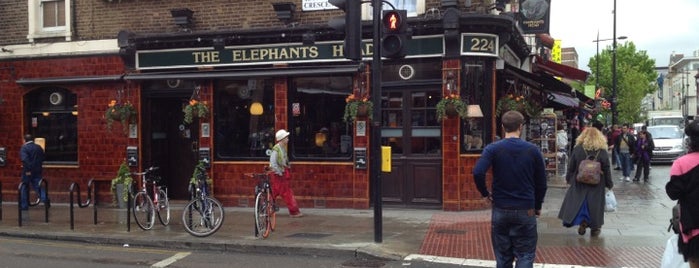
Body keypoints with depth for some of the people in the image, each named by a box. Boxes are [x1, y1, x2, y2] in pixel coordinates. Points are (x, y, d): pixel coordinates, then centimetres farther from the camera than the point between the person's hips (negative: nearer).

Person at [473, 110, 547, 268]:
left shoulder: (492, 149, -6)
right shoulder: (533, 150, -2)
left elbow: (477, 173, -21)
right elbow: (541, 182, 2)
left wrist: (485, 193, -4)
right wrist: (537, 206, 16)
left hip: (500, 210, 1)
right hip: (526, 210, -1)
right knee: (525, 255, 4)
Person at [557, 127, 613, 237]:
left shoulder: (577, 149, -8)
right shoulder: (602, 152, -9)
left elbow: (571, 166, -2)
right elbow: (607, 170, -5)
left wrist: (568, 179, 12)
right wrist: (609, 184, 6)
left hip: (579, 184, 0)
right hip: (596, 187, 0)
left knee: (578, 203, 15)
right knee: (595, 205, 11)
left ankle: (582, 221, 3)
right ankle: (595, 228, 19)